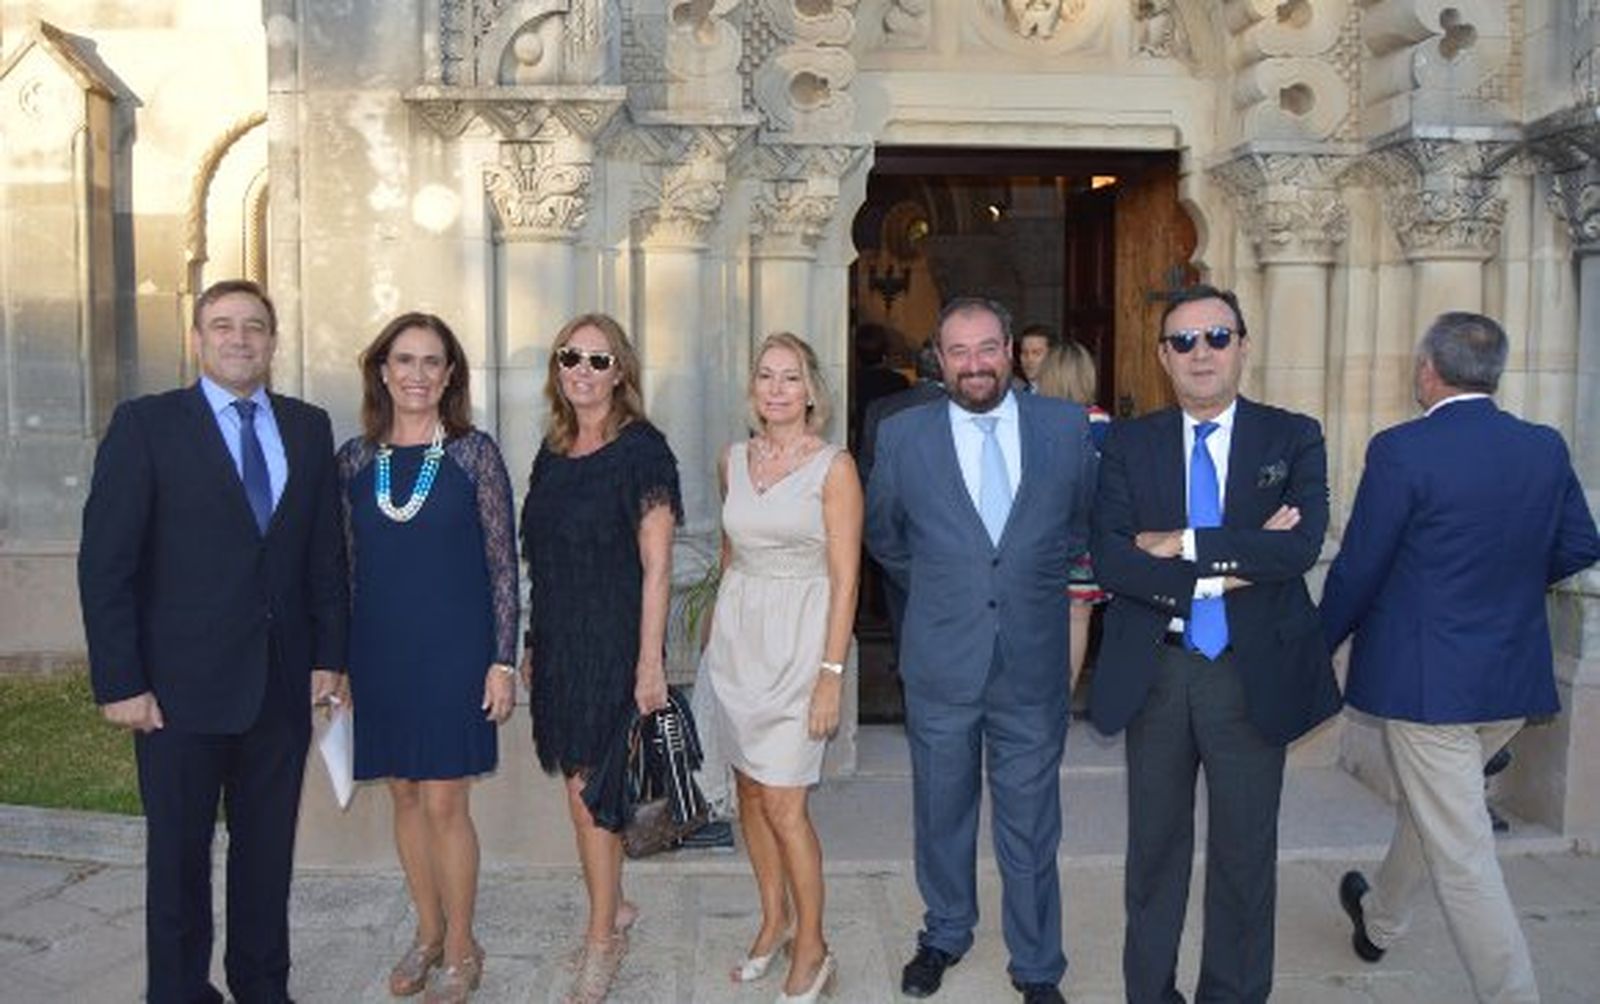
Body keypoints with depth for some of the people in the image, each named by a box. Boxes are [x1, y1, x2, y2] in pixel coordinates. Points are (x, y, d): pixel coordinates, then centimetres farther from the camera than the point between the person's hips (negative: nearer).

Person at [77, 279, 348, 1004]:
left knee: (268, 850, 14)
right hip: (181, 686, -3)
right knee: (178, 855, 10)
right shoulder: (146, 424, -4)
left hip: (282, 683, 3)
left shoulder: (308, 427, 8)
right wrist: (119, 682, -11)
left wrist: (329, 654, 5)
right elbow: (105, 562, -7)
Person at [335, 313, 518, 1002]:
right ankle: (428, 933, 31)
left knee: (444, 802, 0)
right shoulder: (354, 458, 5)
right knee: (404, 795, 13)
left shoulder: (474, 454, -4)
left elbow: (502, 564, -4)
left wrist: (503, 661, -8)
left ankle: (461, 948, 19)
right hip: (378, 652, 4)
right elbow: (345, 563, 10)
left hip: (453, 649, -3)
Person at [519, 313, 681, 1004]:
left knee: (589, 791, -1)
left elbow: (656, 568, -13)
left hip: (614, 643, -6)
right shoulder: (553, 452, 9)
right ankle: (614, 907, 33)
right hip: (559, 643, 6)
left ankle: (602, 938, 16)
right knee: (594, 789, 15)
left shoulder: (641, 450, -11)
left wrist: (649, 663, -16)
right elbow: (544, 562, 14)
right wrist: (531, 647, 13)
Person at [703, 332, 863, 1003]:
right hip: (736, 634, 6)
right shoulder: (734, 460, 7)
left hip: (799, 638, -5)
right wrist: (715, 632, 16)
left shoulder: (833, 467, -9)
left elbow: (844, 578, -10)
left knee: (782, 803, -4)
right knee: (749, 788, 13)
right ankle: (773, 922, 31)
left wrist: (831, 674, -15)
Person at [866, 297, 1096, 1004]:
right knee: (941, 814, 17)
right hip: (940, 664, 1)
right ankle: (944, 935, 39)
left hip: (1034, 664, 0)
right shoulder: (901, 435, -2)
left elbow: (1083, 522, 13)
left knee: (1030, 826, 9)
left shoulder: (1066, 427, -1)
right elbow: (883, 536, 12)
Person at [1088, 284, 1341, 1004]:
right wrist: (1228, 565, -19)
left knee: (1246, 851, 12)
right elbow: (1109, 559, -11)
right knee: (1155, 845, 15)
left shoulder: (1293, 439, 0)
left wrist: (1181, 544, -18)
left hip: (1253, 674, -1)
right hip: (1155, 673, 1)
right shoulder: (1129, 444, 2)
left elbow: (1302, 545, -17)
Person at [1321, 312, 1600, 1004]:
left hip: (1426, 680, -7)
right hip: (1514, 682, 7)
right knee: (1432, 806, 27)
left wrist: (1321, 644, 3)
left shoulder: (1401, 450, -17)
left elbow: (1358, 569, -13)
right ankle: (1379, 920, 48)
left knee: (1461, 855, 1)